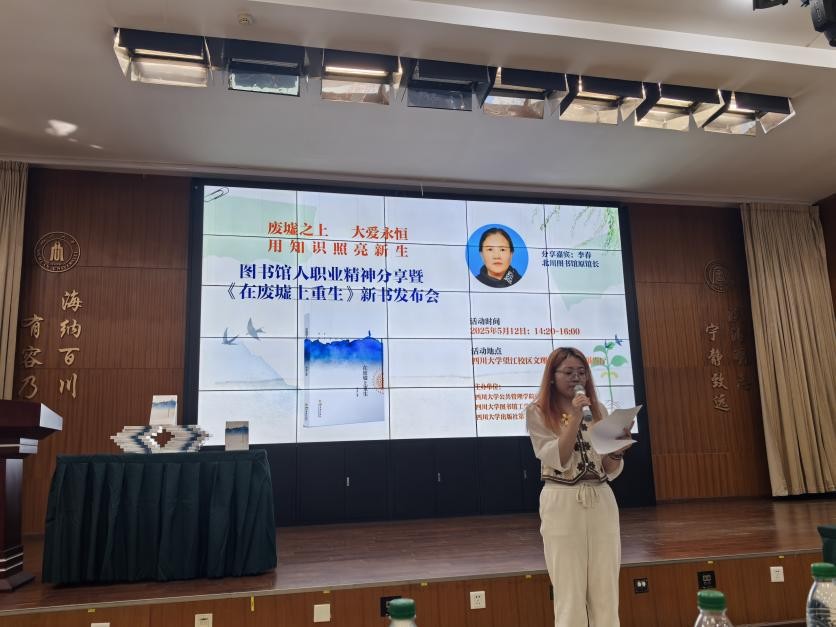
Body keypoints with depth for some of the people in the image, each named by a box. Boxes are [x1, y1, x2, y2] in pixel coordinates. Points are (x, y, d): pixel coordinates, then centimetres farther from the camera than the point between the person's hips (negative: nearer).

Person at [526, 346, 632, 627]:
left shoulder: (598, 410, 10)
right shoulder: (538, 412, -3)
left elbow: (611, 472, 8)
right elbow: (558, 461, -14)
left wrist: (618, 449, -13)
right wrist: (575, 417, -16)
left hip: (601, 503, 4)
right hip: (562, 504, -4)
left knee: (606, 595, 9)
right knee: (570, 594, 3)